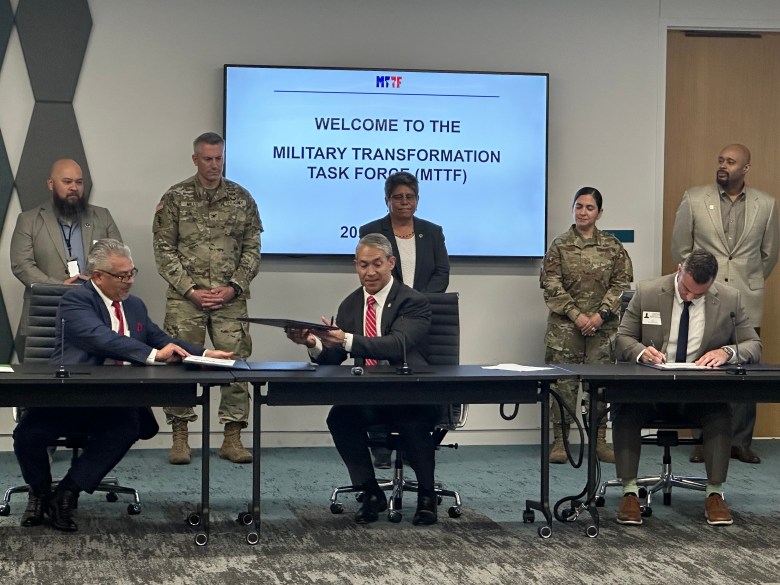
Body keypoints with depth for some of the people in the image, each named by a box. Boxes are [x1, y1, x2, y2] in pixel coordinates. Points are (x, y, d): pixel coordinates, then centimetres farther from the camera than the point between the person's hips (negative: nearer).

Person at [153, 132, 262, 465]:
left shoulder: (241, 199, 9)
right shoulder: (175, 199, 3)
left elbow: (252, 248, 8)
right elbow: (164, 250, 1)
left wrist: (234, 287, -5)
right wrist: (190, 290, -8)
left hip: (231, 298, 2)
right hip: (185, 298, -1)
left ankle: (232, 439, 9)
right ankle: (179, 439, 8)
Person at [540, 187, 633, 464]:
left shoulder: (613, 246, 6)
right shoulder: (560, 245, 4)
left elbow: (621, 283, 2)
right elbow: (551, 285, -2)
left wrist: (601, 314, -10)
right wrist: (576, 315, -11)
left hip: (602, 325, 1)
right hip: (565, 325, -1)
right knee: (564, 381, -2)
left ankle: (599, 440, 7)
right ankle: (560, 441, 3)